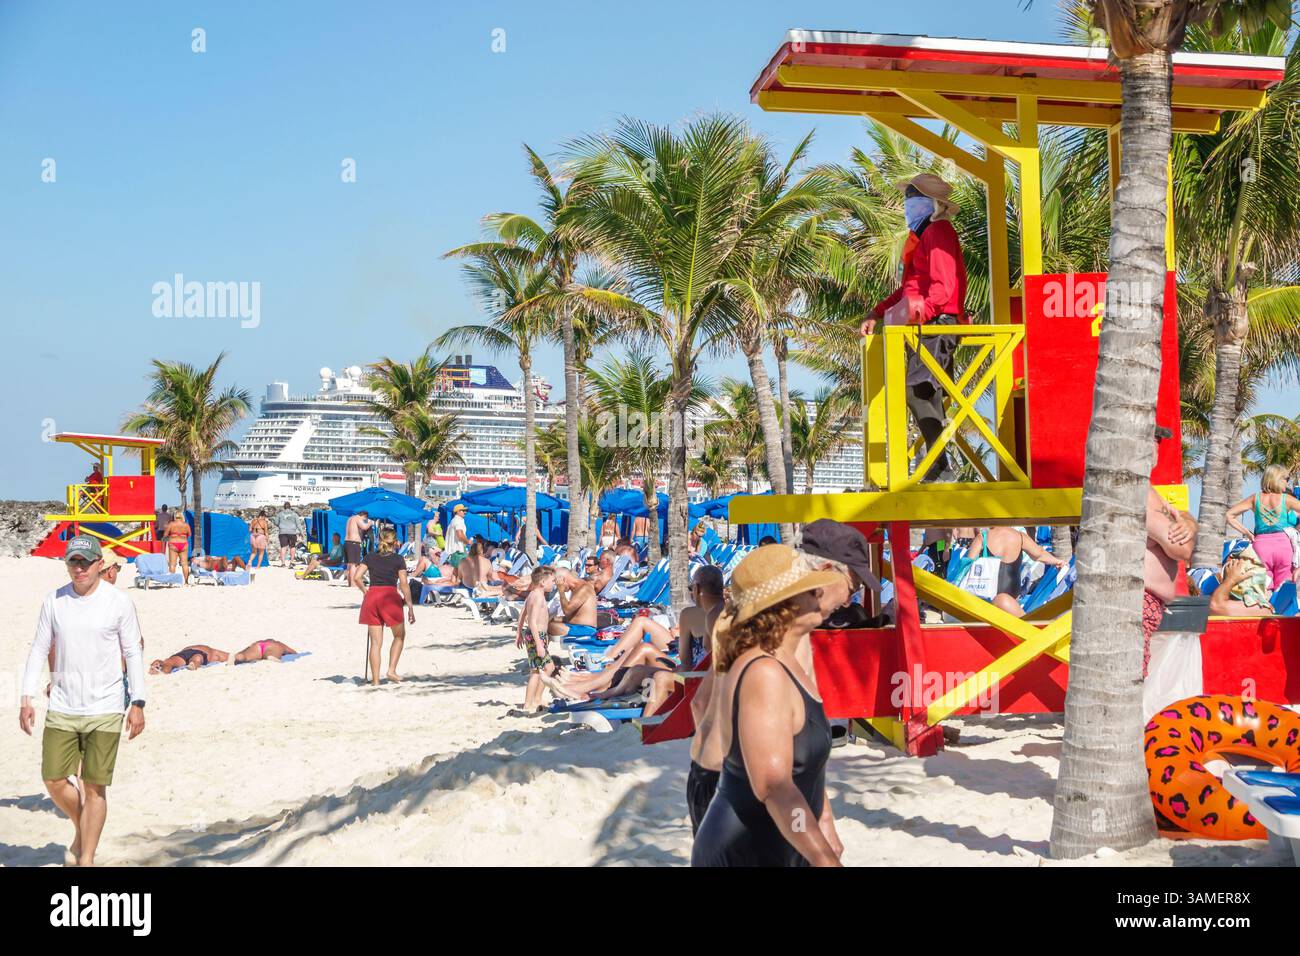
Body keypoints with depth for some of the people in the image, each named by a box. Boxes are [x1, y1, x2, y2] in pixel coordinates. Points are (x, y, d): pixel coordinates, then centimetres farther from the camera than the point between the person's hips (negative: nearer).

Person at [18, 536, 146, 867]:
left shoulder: (119, 602, -4)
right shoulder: (54, 601, 3)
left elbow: (133, 654, 0)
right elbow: (39, 650, 9)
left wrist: (138, 704, -5)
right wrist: (26, 698, 3)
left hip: (104, 711, -3)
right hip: (61, 709, 3)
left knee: (95, 787, -1)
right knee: (54, 781, 3)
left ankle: (87, 859, 11)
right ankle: (80, 830, 32)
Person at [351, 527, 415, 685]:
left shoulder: (370, 557, 11)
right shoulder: (398, 559, 3)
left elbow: (356, 577, 2)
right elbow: (404, 585, -3)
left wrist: (366, 592, 16)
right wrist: (410, 607, 0)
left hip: (371, 597, 3)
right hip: (391, 597, -3)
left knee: (375, 642, 6)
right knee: (400, 635, 18)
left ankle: (375, 680, 4)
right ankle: (391, 670, 6)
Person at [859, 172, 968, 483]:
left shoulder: (938, 232, -8)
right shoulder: (922, 235, 23)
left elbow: (943, 288, -18)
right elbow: (910, 287, 26)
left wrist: (917, 313, -31)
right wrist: (877, 313, 20)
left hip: (938, 325, -10)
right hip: (924, 328, 10)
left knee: (916, 391, -21)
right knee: (928, 398, 9)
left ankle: (942, 470, -22)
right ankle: (937, 469, 12)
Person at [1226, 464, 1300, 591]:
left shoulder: (1255, 499, 8)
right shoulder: (1286, 499, 1)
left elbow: (1229, 516, 7)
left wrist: (1247, 533, 10)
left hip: (1261, 544, 2)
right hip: (1283, 544, -2)